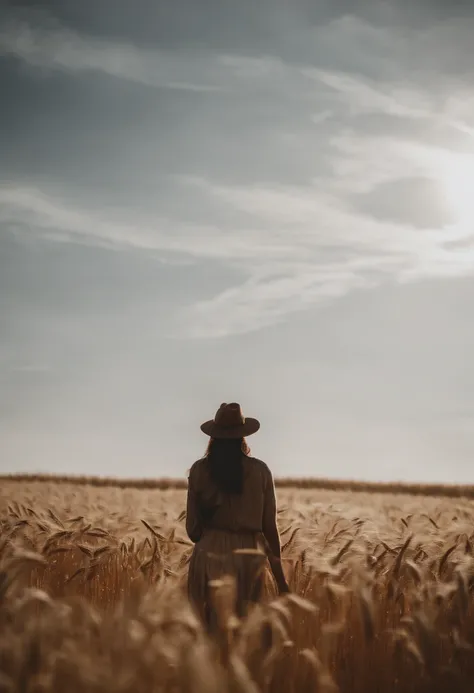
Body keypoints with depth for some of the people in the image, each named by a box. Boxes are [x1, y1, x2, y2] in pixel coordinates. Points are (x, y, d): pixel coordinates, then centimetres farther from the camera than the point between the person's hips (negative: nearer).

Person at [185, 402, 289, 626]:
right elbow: (269, 526, 3)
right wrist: (280, 576, 10)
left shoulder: (199, 469, 0)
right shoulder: (260, 471, 1)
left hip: (210, 555, 0)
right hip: (248, 556, 0)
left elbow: (193, 528, 3)